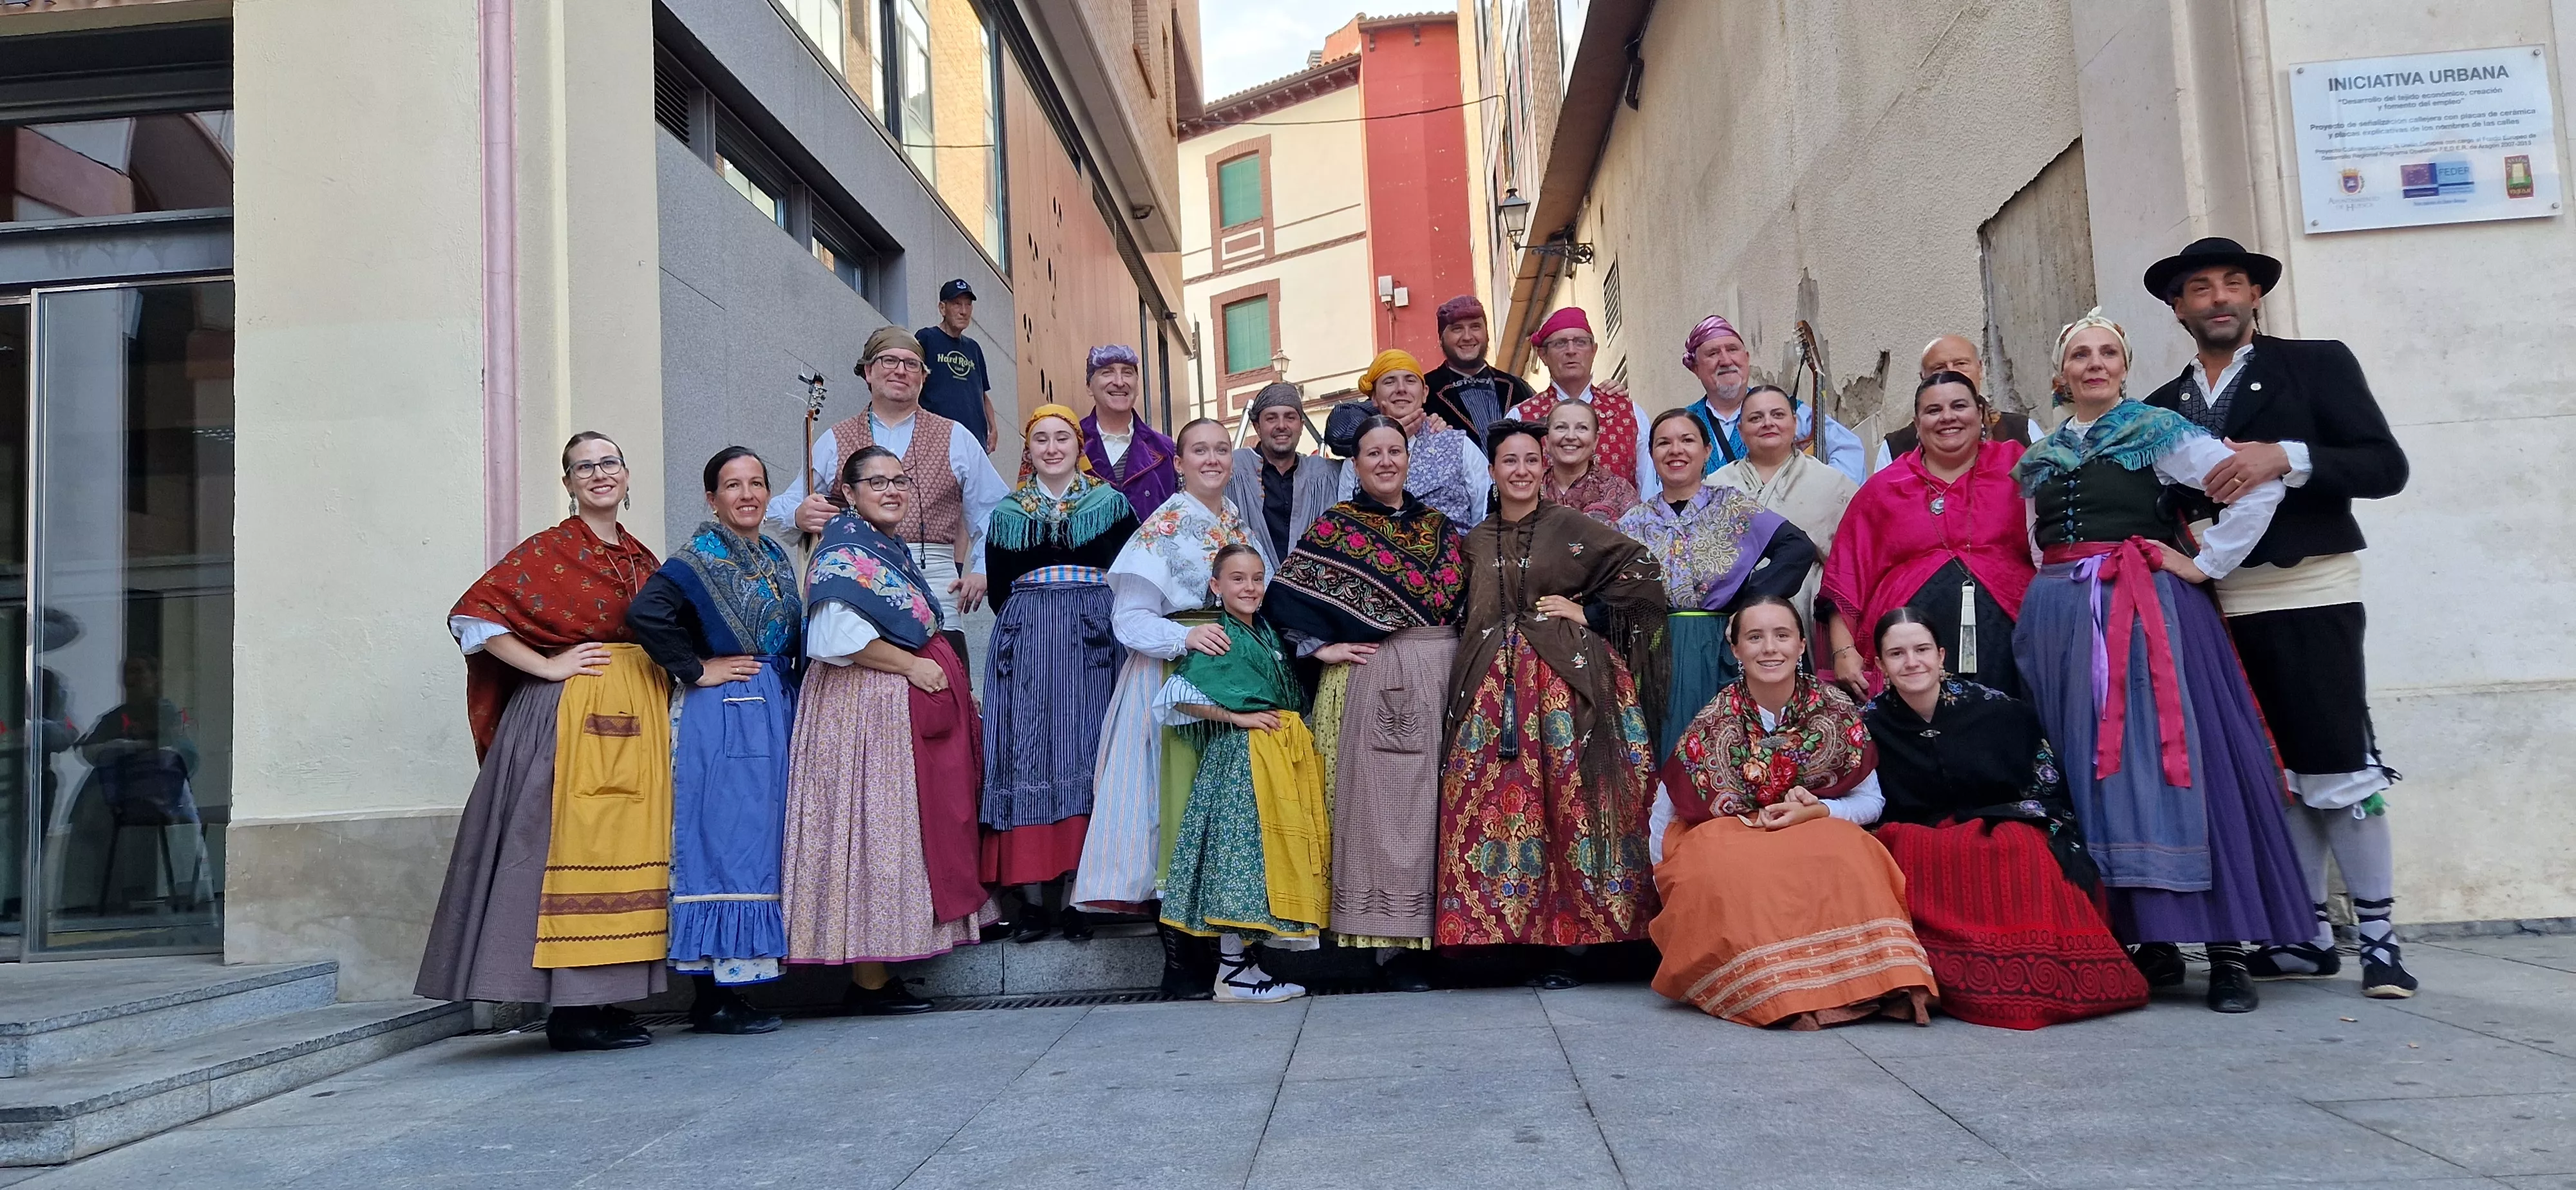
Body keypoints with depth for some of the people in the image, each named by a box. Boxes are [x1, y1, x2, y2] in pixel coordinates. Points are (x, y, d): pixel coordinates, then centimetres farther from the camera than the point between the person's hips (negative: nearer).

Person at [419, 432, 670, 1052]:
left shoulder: (642, 559, 17)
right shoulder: (548, 550, -1)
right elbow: (473, 613, -8)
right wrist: (546, 666, -12)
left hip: (640, 720, 6)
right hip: (571, 715, -6)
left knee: (628, 848, 5)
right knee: (572, 845, -8)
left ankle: (606, 1001, 11)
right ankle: (570, 1011, -4)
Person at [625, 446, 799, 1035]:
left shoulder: (777, 560, 16)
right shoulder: (699, 558, -7)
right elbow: (645, 614, -22)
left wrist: (789, 690, 9)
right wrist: (696, 669, -15)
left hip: (776, 714, 8)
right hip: (721, 718, -8)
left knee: (760, 843, 8)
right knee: (725, 841, -8)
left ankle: (724, 989, 15)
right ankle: (715, 999, -2)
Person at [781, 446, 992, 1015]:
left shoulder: (893, 549, 20)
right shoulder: (845, 550, -9)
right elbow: (838, 634, -23)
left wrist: (947, 674, 17)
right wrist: (911, 665, -17)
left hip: (911, 703, 10)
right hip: (866, 706, -10)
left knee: (899, 831, 8)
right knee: (872, 829, -7)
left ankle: (877, 975, 14)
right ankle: (869, 982, -1)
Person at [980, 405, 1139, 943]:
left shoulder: (1111, 504, 8)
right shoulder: (1007, 513, 13)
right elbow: (998, 590, 15)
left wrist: (1092, 619, -4)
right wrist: (1033, 622, 5)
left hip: (1093, 641, -1)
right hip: (1024, 641, 1)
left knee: (1086, 753, -5)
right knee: (1026, 757, -5)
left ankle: (1075, 894, -2)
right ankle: (1031, 896, -3)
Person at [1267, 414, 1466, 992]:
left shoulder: (1439, 526, 16)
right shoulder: (1335, 526, 4)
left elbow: (1458, 595, 18)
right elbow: (1286, 595, -3)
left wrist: (1462, 657, 5)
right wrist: (1322, 646, -8)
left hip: (1442, 675, 4)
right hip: (1373, 679, -4)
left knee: (1434, 801, 4)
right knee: (1383, 800, -5)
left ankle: (1436, 930, 11)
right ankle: (1392, 943, 0)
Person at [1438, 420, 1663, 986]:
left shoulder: (1571, 527, 4)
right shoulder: (1474, 543, 15)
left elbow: (1644, 569, 2)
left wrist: (1588, 611, -3)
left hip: (1567, 681, -3)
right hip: (1495, 689, 3)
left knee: (1573, 804, -6)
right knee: (1494, 806, -3)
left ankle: (1569, 933, 1)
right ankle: (1505, 926, 4)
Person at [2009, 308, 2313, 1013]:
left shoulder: (2157, 431, 2)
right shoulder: (2040, 457, 18)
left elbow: (2259, 485, -8)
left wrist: (2206, 565, -8)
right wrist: (2046, 606, 9)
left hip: (2146, 611, -5)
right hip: (2061, 621, 5)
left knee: (2168, 759, -10)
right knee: (2092, 771, 2)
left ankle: (2228, 951, -5)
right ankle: (2148, 943, 10)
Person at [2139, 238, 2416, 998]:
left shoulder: (2317, 364, 3)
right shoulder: (2162, 408, 14)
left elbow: (2386, 467, -5)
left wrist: (2287, 458, -18)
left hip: (2306, 593, -4)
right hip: (2218, 606, 4)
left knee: (2339, 767, -5)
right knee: (2273, 774, 7)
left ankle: (2378, 936, 6)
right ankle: (2307, 934, 14)